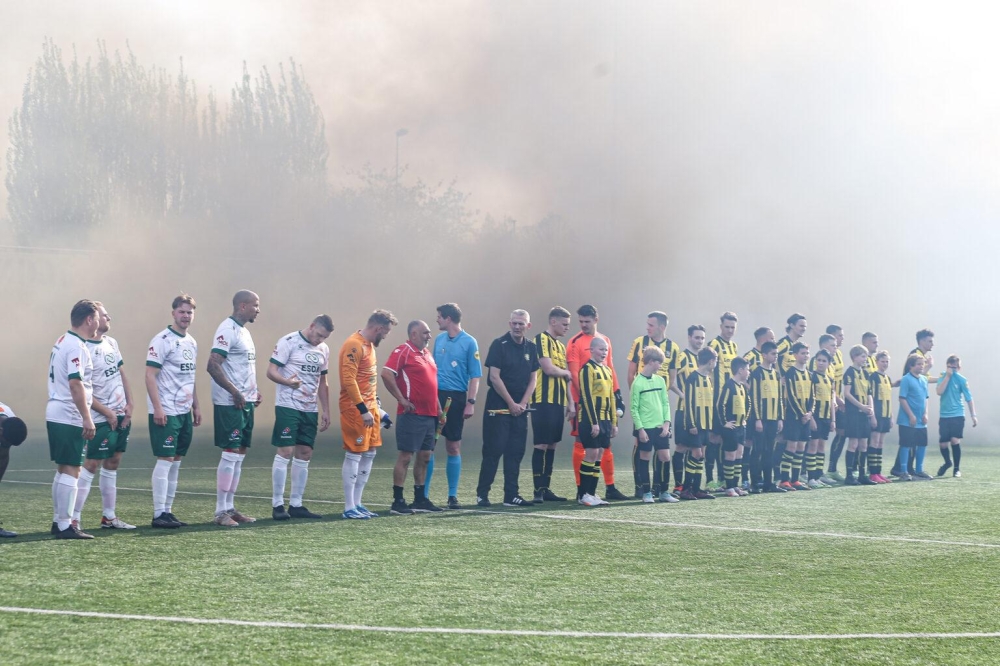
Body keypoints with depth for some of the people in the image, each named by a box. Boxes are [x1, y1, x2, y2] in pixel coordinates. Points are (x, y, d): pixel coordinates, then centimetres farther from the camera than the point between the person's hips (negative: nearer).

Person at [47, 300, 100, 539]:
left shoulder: (62, 341, 15)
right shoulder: (77, 347, -15)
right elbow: (75, 384, -23)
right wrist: (87, 418, -22)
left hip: (55, 415, 10)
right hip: (69, 418, -10)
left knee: (62, 470, 15)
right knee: (71, 471, -6)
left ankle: (58, 521, 19)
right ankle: (65, 526, -6)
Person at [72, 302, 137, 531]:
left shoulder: (111, 343, 9)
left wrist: (129, 404, 5)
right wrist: (108, 413, -15)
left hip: (121, 415, 8)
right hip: (102, 418, -8)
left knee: (112, 464, 12)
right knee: (91, 465, -9)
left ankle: (108, 516, 20)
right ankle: (73, 518, -6)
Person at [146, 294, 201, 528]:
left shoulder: (191, 342, 14)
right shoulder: (162, 340, -11)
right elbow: (150, 375, -14)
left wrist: (196, 406, 18)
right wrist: (157, 408, -20)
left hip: (184, 412, 8)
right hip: (165, 412, -8)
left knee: (176, 461, 9)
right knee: (165, 460, -7)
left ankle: (168, 511, 14)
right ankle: (159, 514, -4)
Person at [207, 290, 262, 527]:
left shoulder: (244, 331, 17)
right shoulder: (227, 330, -13)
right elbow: (213, 365, -21)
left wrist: (254, 391, 11)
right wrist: (235, 392, -20)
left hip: (245, 402, 9)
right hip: (229, 403, -9)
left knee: (240, 455, 10)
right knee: (230, 454, -8)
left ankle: (230, 507, 16)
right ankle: (221, 512, -3)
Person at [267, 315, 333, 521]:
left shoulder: (323, 349, 14)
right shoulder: (288, 342, -8)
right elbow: (271, 371, -12)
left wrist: (325, 411, 16)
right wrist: (288, 382, -31)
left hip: (310, 410, 7)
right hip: (288, 406, -7)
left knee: (304, 455, 6)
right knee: (284, 452, -9)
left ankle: (296, 505, 12)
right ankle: (277, 505, -4)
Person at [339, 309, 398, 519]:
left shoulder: (369, 344, 14)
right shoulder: (354, 345, -16)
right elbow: (349, 380, -22)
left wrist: (375, 405, 17)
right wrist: (363, 410, -23)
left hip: (369, 407, 10)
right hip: (355, 409, -10)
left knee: (369, 454, 12)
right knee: (354, 455, -6)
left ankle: (357, 503, 19)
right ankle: (349, 508, -2)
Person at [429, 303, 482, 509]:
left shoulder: (469, 343, -5)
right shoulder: (439, 339, 11)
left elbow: (475, 376, -6)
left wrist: (471, 402, -13)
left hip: (455, 399, -4)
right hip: (435, 396, 4)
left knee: (453, 448, 2)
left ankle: (453, 496, 11)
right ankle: (423, 494, 7)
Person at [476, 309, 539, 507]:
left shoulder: (530, 348, 9)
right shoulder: (499, 344, -8)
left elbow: (533, 378, 11)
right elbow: (494, 377, -12)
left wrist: (523, 403, -3)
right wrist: (511, 403, -11)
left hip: (520, 408, 5)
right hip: (498, 406, -5)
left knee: (515, 452, 5)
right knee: (493, 450, -6)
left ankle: (511, 495, 10)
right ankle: (482, 494, -1)